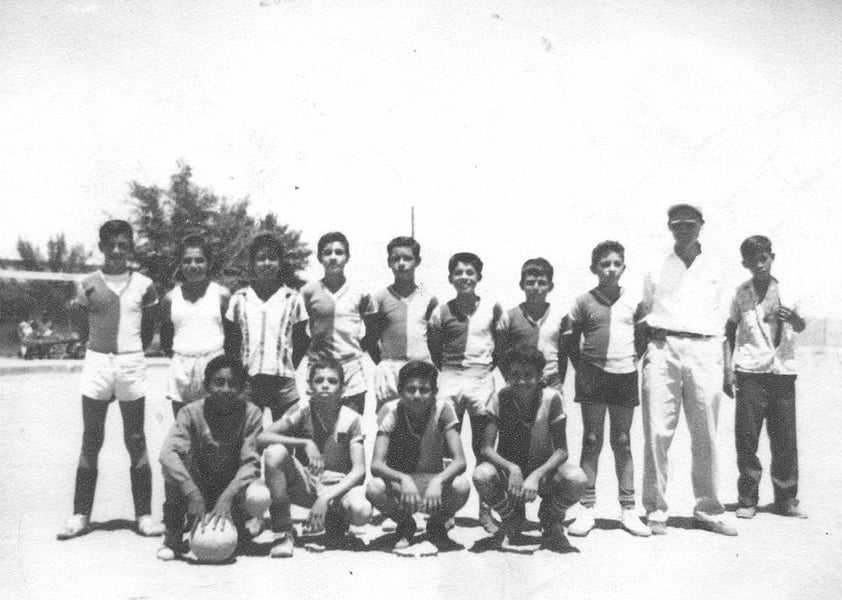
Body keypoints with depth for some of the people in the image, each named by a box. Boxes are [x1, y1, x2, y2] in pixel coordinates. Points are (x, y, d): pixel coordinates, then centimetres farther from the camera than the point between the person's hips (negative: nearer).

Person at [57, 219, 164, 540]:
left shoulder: (143, 285, 3)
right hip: (96, 362, 0)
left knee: (136, 442, 4)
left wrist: (130, 351, 5)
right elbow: (82, 328, 10)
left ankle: (144, 514, 10)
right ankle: (80, 514, 12)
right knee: (91, 442, 5)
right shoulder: (87, 285, 3)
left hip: (131, 365, 0)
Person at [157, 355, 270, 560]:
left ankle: (238, 524, 3)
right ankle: (173, 537, -15)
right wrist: (193, 496, -42)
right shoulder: (191, 412, -13)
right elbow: (167, 453, -29)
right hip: (200, 488, 1)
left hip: (234, 488, 0)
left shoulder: (251, 414, -12)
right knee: (173, 463, -28)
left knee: (259, 498, -34)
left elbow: (250, 463, -19)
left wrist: (227, 497, -36)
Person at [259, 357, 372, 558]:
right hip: (304, 485, 1)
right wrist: (305, 443, -29)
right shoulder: (303, 411, -6)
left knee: (362, 512, -35)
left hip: (339, 487, -1)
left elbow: (359, 470, -13)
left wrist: (325, 499, -25)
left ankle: (336, 520, 6)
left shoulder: (351, 419, -7)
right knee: (274, 452, -28)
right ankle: (283, 533, -17)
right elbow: (262, 438, -17)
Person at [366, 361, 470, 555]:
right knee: (373, 488, -33)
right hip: (398, 484, 0)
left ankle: (437, 523, 5)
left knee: (461, 486, -32)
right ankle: (405, 525, 2)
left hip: (434, 481, 0)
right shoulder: (391, 410, -15)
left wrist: (438, 481, -40)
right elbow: (376, 465, -24)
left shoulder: (442, 409, -14)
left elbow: (459, 461, -20)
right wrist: (403, 479, -44)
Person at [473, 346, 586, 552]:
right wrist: (512, 469, -36)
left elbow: (561, 450, -16)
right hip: (508, 470, 1)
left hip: (543, 470, 0)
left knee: (576, 479, -32)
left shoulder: (551, 398, -15)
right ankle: (511, 519, 3)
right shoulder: (500, 398, -14)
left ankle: (551, 520, 5)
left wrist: (536, 475, -32)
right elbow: (486, 448, -18)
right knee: (481, 475, -33)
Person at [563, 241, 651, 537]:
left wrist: (635, 361, 4)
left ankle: (628, 509, 12)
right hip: (593, 377, -1)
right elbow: (570, 340, 5)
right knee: (591, 442, 2)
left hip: (625, 377, 2)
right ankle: (587, 509, 7)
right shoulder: (584, 302, 1)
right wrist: (581, 368, -2)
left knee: (622, 443, 8)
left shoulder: (633, 302, 6)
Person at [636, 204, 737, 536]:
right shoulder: (656, 270, 15)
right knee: (657, 432, -7)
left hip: (703, 350, 1)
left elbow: (720, 321, 18)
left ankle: (707, 510, 10)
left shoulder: (713, 269, 17)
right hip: (661, 348, -1)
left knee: (706, 434, 0)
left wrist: (725, 367, 12)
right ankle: (655, 511, 0)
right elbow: (642, 318, 19)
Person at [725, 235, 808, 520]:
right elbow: (729, 330, 11)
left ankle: (786, 498, 14)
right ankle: (747, 499, 6)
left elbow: (800, 326, 10)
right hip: (751, 371, -1)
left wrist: (796, 320, -13)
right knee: (746, 435, -3)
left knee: (785, 437, 3)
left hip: (783, 371, 2)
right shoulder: (741, 293, 4)